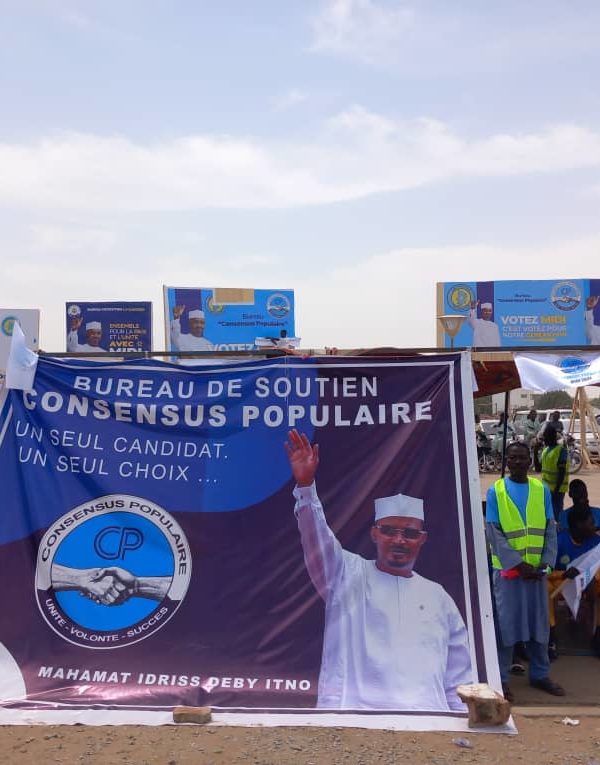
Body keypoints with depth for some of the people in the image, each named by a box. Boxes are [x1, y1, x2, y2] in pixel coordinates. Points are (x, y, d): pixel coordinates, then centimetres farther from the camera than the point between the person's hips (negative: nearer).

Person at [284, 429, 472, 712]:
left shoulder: (437, 596, 18)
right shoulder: (348, 574, 9)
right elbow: (318, 540, -9)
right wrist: (306, 486, -24)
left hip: (426, 713, 3)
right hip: (350, 709, -2)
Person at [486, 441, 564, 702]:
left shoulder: (542, 489, 4)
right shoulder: (495, 491, -5)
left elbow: (550, 529, 4)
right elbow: (493, 533, -8)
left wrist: (544, 563, -8)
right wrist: (518, 564, -14)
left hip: (537, 568, 3)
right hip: (507, 569, -3)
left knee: (539, 622, 12)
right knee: (505, 624, 1)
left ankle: (540, 674, 28)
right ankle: (501, 678, 13)